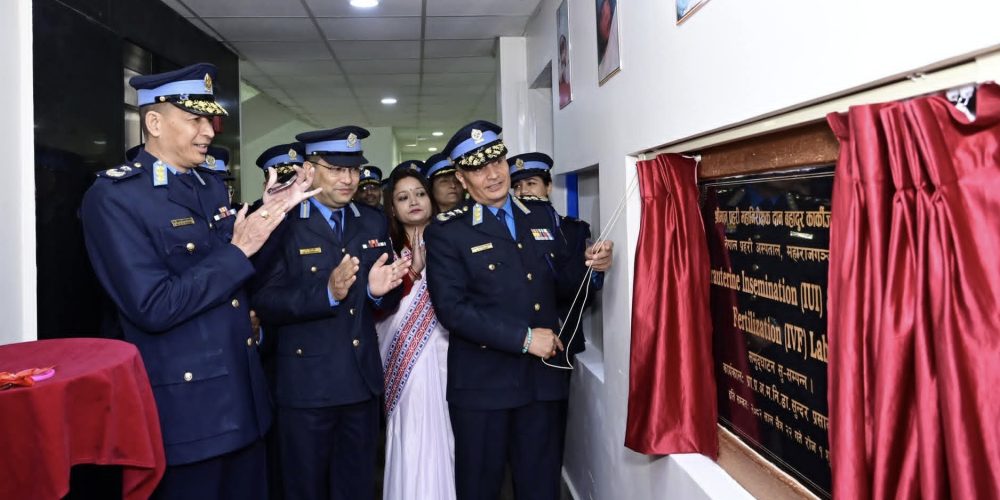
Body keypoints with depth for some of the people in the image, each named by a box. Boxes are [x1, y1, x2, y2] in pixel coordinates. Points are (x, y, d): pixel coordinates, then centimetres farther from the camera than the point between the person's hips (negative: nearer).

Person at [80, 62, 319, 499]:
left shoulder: (212, 185, 9)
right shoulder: (113, 196, -14)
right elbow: (153, 308, -22)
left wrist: (273, 213, 1)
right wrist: (238, 251, -18)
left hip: (242, 392, 7)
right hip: (186, 404, -7)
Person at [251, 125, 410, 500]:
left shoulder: (374, 222, 7)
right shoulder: (284, 224, -9)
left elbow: (385, 303, 10)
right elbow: (265, 303, -15)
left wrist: (380, 291, -13)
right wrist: (326, 293, -27)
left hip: (362, 379, 5)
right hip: (306, 383, -4)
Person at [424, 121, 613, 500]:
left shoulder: (541, 216, 8)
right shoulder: (446, 232, -7)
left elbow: (560, 283, 13)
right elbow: (451, 307, -16)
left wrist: (587, 264, -9)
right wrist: (523, 337, -19)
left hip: (542, 375, 4)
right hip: (482, 381, -3)